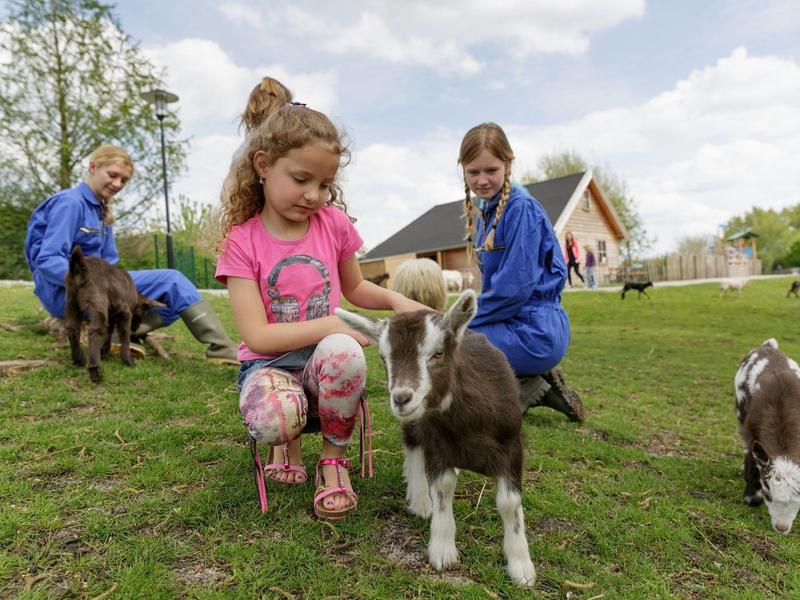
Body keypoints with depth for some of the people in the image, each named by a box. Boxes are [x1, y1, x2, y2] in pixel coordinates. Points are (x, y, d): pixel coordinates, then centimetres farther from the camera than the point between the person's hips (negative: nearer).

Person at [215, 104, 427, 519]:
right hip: (270, 361, -1)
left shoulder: (334, 224, -1)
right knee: (274, 418, -36)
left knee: (344, 352, -36)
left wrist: (396, 300, -2)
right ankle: (289, 439, 7)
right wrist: (333, 324, -22)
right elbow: (256, 335, -15)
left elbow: (355, 288, 18)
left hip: (325, 358, 2)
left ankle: (333, 458, -7)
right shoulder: (241, 240, -9)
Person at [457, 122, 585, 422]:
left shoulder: (521, 208, -15)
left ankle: (529, 389, -4)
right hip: (512, 323, 9)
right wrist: (464, 323, 4)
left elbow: (515, 285, -21)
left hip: (534, 332, -9)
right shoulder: (485, 212, 12)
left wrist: (466, 324, -10)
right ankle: (537, 386, 12)